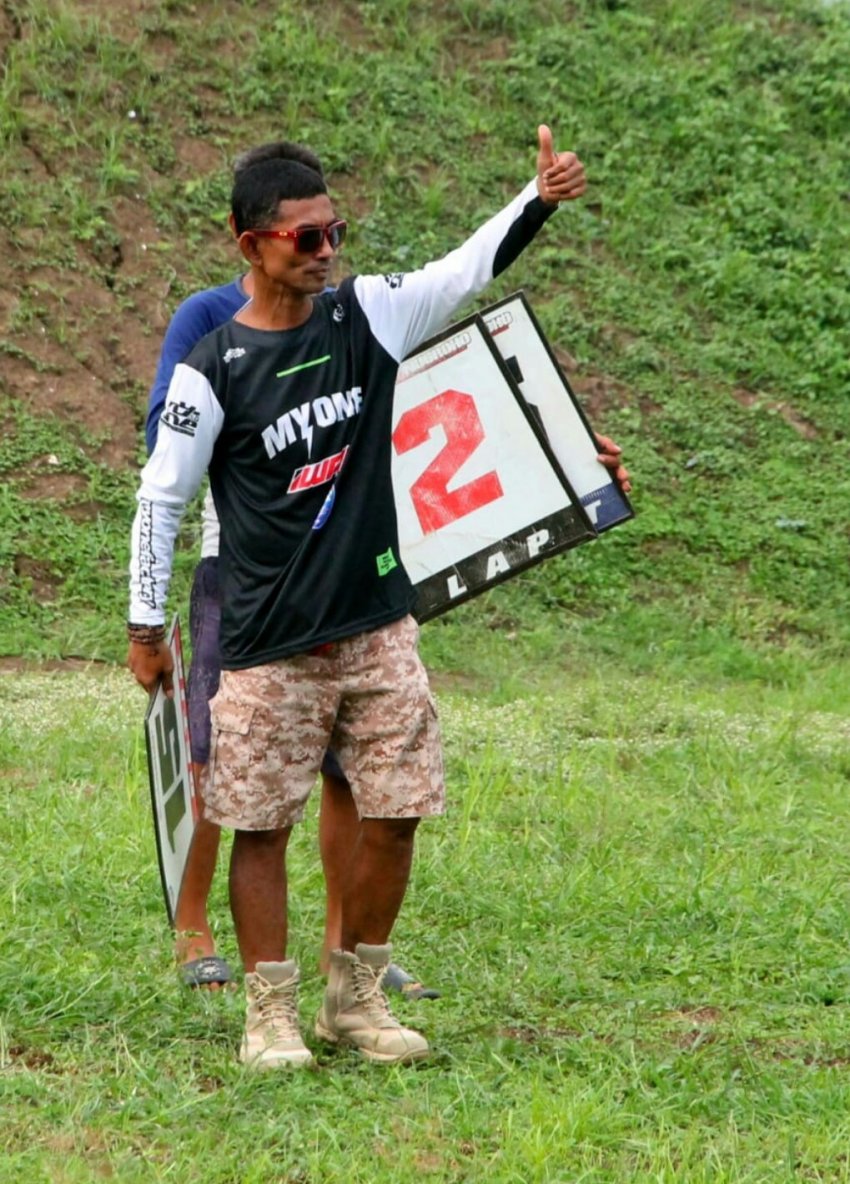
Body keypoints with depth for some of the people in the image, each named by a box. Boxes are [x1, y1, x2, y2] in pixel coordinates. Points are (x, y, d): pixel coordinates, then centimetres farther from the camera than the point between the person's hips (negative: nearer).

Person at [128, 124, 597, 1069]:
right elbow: (161, 498, -2)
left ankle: (356, 999, 20)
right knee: (262, 826, 1)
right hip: (267, 646, -4)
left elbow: (471, 267, -5)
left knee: (395, 812, 5)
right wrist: (146, 625, 0)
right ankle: (270, 1012, 14)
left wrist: (539, 199, -23)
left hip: (377, 628, 4)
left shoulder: (369, 315, 3)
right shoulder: (211, 372, -7)